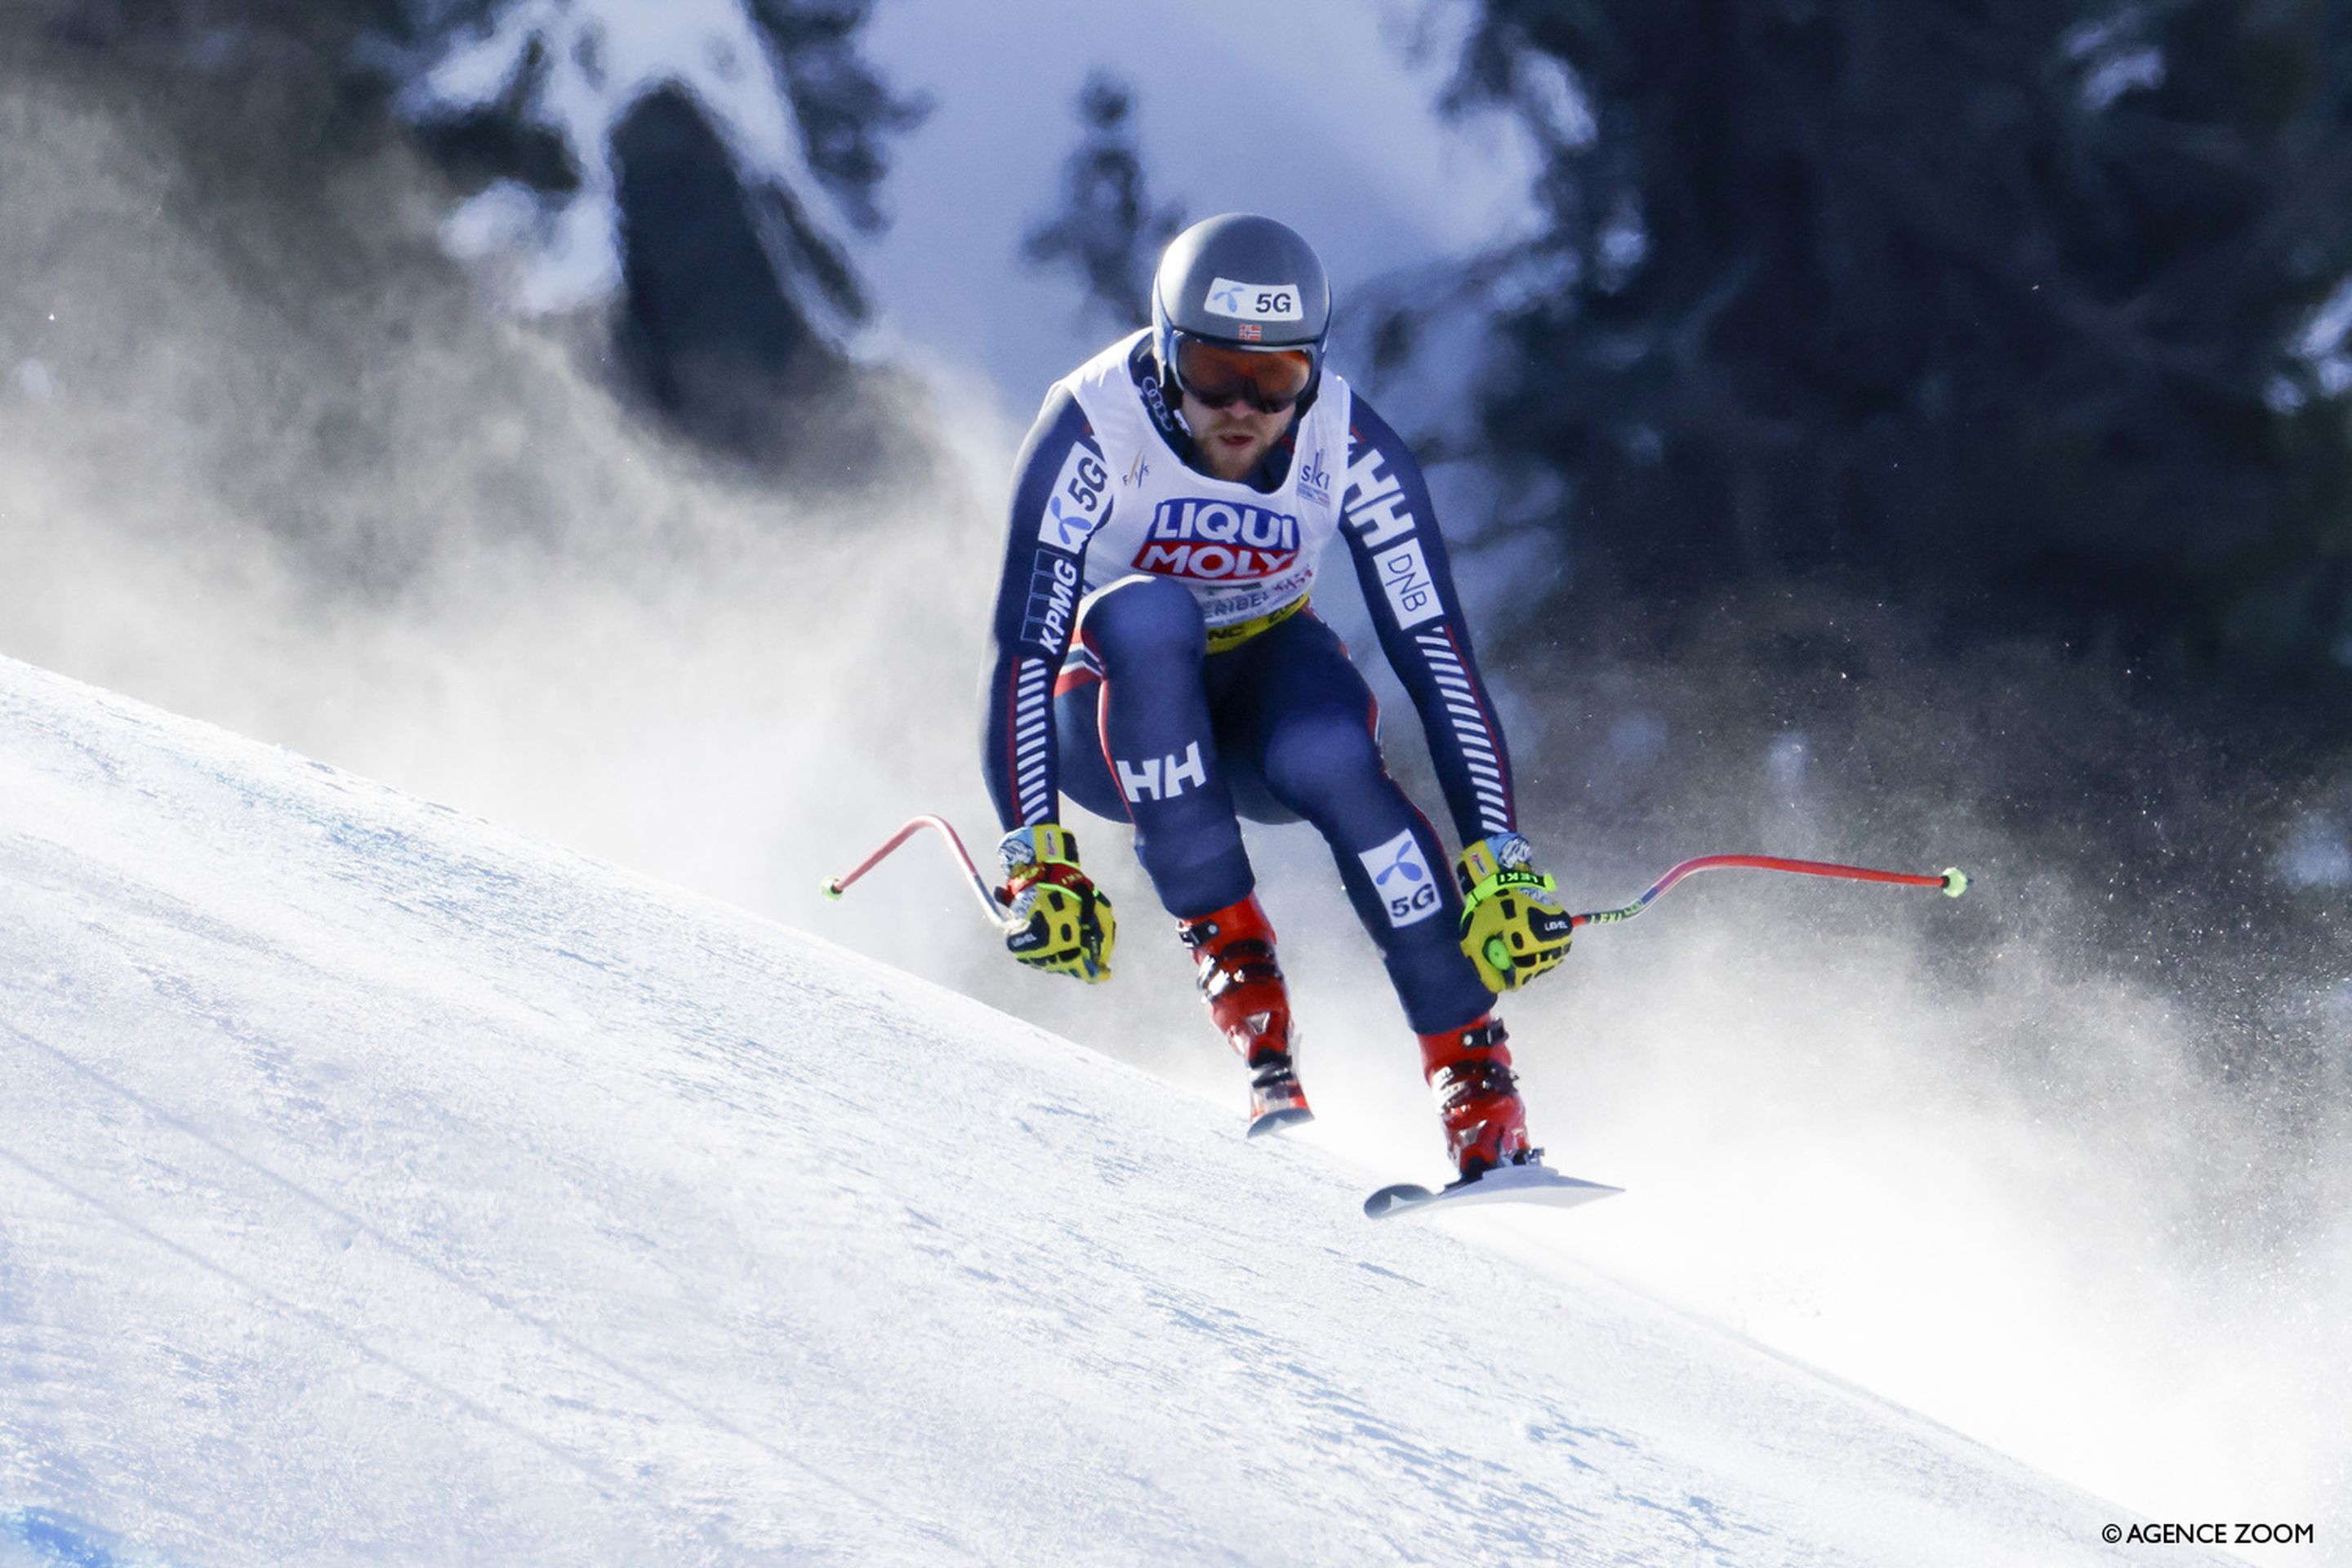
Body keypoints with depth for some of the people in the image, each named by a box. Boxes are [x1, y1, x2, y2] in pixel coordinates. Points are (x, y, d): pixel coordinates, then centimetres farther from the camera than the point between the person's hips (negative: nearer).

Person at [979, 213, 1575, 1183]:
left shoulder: (1349, 448, -19)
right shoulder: (1093, 426, -25)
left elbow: (1435, 654, -20)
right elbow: (1022, 647, -28)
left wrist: (1499, 862, -28)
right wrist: (1035, 859, -37)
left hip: (1267, 677, 1)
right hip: (1117, 716, -1)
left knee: (1329, 760, -34)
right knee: (1144, 615, -36)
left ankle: (1477, 1086, -28)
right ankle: (1226, 948, -31)